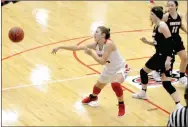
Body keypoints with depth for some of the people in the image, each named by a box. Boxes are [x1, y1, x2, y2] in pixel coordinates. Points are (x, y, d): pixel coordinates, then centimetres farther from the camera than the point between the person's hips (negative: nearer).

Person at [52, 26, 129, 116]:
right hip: (109, 69, 8)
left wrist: (91, 53, -32)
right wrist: (60, 47, -12)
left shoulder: (109, 44, -32)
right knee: (98, 85, 22)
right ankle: (92, 97, 59)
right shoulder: (96, 45, -12)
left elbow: (102, 61, -34)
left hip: (120, 68, -8)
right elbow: (77, 47, -10)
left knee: (115, 84, -34)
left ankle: (121, 106, -11)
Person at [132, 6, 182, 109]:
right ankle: (143, 93, 47)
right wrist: (147, 42, 8)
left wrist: (168, 59, -28)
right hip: (159, 55, 10)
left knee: (166, 83, -17)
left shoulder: (162, 26, -18)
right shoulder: (156, 26, 11)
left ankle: (179, 106, -14)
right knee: (143, 71, 25)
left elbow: (170, 43, -23)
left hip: (166, 57, -10)